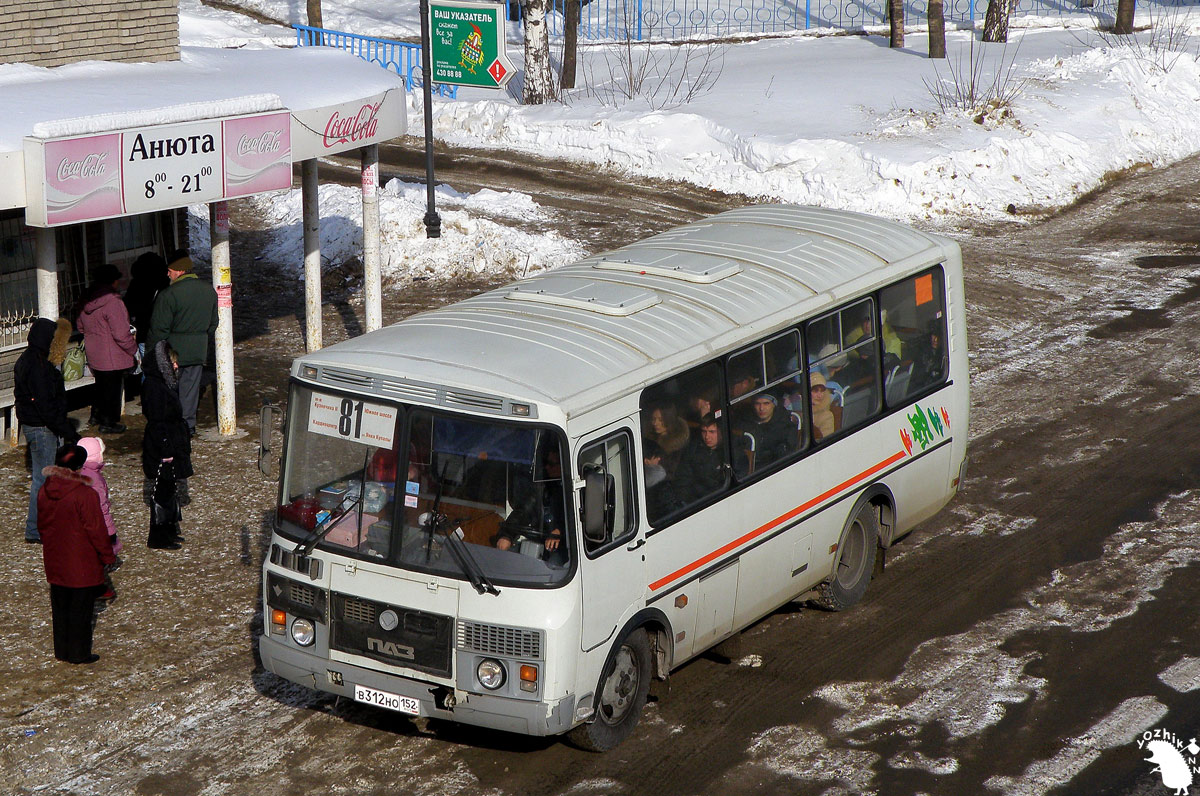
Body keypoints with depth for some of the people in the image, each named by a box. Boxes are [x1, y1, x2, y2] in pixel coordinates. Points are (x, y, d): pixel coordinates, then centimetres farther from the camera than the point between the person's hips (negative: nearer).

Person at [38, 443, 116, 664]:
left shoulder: (44, 491, -3)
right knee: (80, 610, 7)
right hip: (82, 565, -6)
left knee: (60, 608, 18)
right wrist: (108, 557, -4)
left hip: (55, 563, 6)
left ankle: (61, 650, 28)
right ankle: (79, 653, 16)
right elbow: (97, 530, -17)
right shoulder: (85, 494, -22)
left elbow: (41, 525, 9)